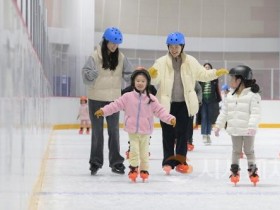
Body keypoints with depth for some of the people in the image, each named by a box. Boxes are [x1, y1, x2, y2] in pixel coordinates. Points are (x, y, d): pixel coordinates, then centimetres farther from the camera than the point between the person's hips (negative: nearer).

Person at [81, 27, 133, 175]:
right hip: (96, 98, -3)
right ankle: (95, 162, 14)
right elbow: (86, 76, -15)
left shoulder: (121, 57, -2)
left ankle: (116, 162, 15)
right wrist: (92, 74, -36)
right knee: (97, 131, 6)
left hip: (114, 98, 3)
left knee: (114, 130, 8)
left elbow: (128, 74, 5)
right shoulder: (95, 56, -12)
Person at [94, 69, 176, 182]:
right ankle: (133, 169, 7)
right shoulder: (128, 97, -3)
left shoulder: (151, 99, -1)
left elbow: (160, 110, -2)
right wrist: (103, 110, -12)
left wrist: (170, 118, -14)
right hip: (132, 130, -1)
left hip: (145, 131, 1)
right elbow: (116, 105, -4)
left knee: (144, 151, 8)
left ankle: (144, 170, 21)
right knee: (134, 150, -5)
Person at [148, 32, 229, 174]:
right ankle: (168, 161, 10)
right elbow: (155, 80, -15)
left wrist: (217, 73, -3)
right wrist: (152, 75, -37)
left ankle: (180, 161, 13)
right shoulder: (162, 62, -6)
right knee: (168, 134, 3)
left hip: (184, 104, 2)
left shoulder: (190, 61, 3)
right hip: (167, 104, -2)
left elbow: (202, 74, 11)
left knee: (182, 133, 5)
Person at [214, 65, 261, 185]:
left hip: (248, 130, -5)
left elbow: (255, 113, -19)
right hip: (235, 130, 5)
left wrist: (252, 126, -29)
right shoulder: (230, 96, 6)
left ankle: (252, 169, 19)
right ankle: (234, 170, 18)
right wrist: (218, 126, 9)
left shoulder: (253, 95, -14)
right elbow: (224, 112, 11)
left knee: (249, 150, 6)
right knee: (236, 151, 11)